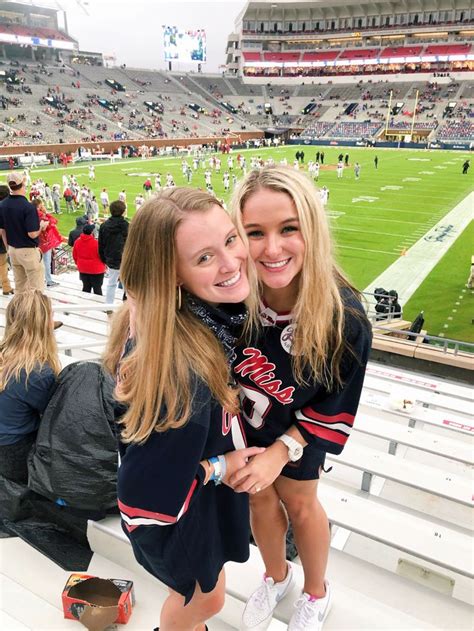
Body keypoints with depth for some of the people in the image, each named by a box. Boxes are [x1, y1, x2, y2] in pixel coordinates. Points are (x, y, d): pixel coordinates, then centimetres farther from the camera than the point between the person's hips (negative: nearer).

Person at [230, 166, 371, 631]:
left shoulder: (344, 315, -34)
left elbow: (335, 405, -19)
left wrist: (282, 451, -20)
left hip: (300, 423, -1)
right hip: (245, 415, 2)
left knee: (298, 502, 21)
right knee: (260, 497, 22)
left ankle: (316, 592, 55)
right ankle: (276, 577, 57)